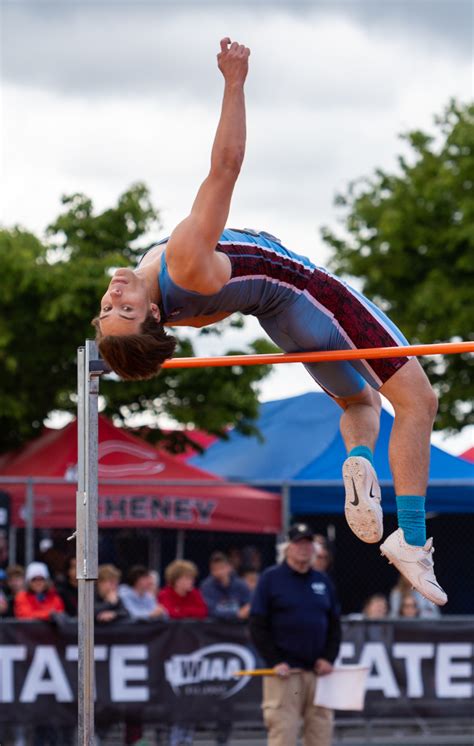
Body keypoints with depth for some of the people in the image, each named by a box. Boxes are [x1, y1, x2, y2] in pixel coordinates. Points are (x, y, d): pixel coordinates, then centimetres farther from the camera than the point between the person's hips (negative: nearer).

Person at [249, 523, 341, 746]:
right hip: (284, 672, -4)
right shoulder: (271, 578, 1)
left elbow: (334, 625, 17)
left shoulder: (323, 581, 15)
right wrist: (275, 662, -11)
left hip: (318, 671, 5)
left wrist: (329, 658, 1)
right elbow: (257, 627, -2)